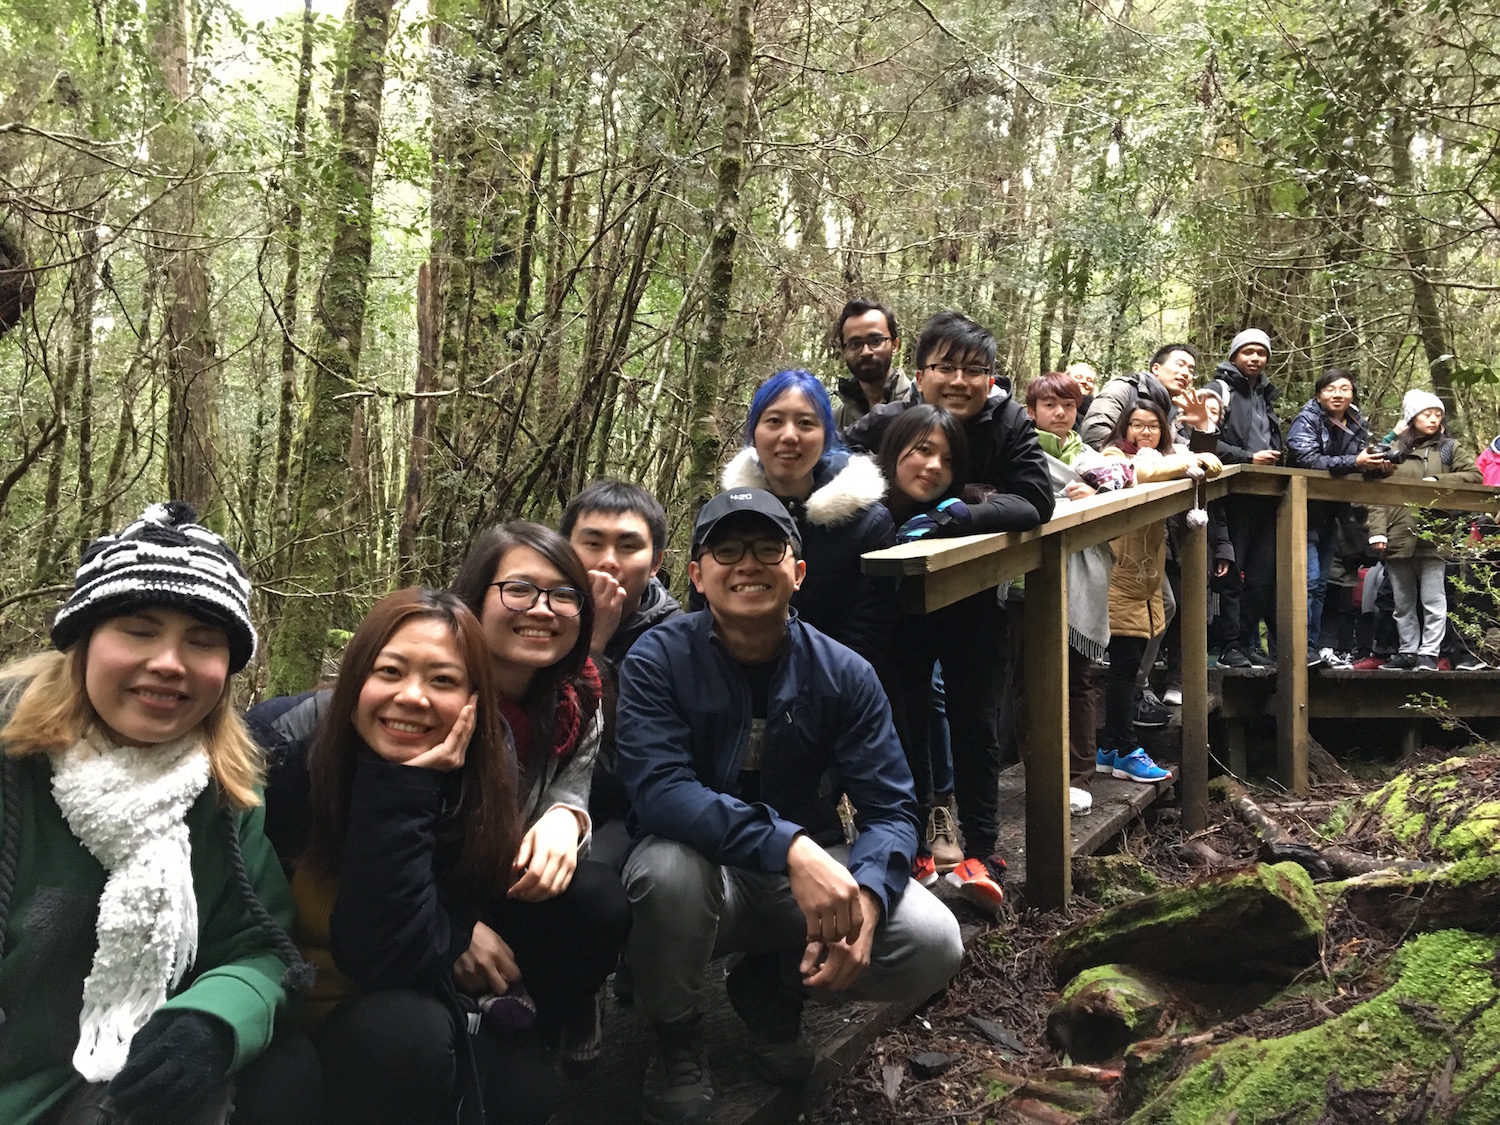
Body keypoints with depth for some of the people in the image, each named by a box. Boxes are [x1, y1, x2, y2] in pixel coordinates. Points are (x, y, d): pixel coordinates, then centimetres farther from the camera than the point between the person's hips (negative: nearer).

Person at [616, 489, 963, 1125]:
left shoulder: (844, 674, -7)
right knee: (670, 863, -37)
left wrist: (864, 898, -33)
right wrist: (789, 847, -41)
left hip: (812, 871, 3)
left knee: (933, 945, -21)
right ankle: (676, 1042, -3)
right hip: (706, 875, -2)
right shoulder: (657, 661, -14)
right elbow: (658, 789, -28)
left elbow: (889, 809, -10)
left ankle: (775, 984, 12)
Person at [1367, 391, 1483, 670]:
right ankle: (1408, 651, 20)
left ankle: (1429, 653, 4)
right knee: (1403, 601, 10)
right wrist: (1377, 531, -7)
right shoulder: (1393, 450, 9)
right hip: (1398, 537, 1)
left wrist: (1438, 481, -8)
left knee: (1432, 599, -2)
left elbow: (1474, 475, 3)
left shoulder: (1448, 448, 11)